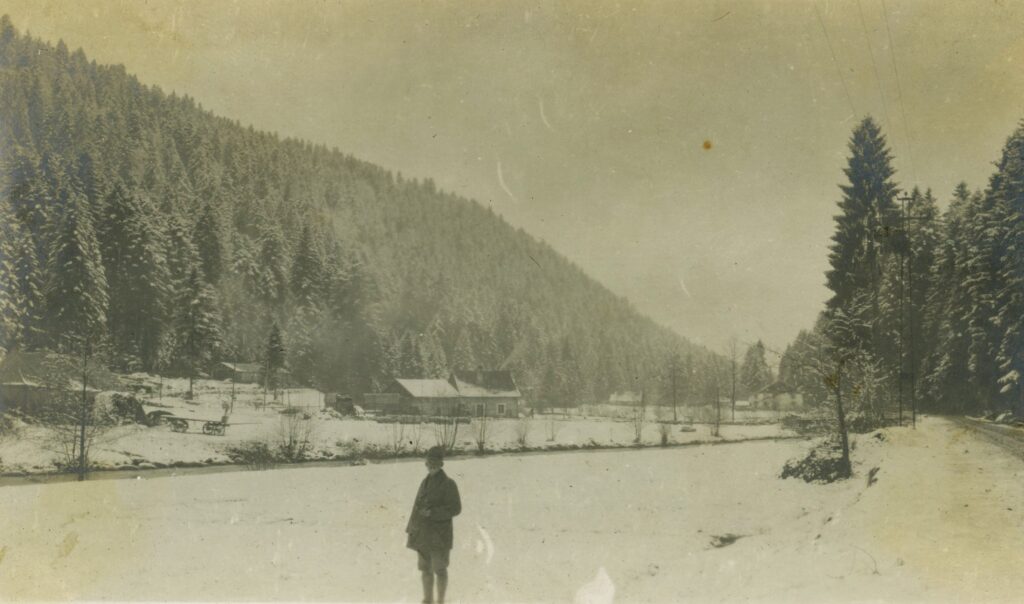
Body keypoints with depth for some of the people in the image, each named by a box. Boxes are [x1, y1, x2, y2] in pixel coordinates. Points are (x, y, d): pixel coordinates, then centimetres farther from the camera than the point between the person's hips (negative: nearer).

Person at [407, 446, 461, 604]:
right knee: (425, 568, 11)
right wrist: (411, 530, 10)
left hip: (439, 535, -6)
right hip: (423, 534, 6)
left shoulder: (448, 484, -10)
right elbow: (418, 506, 14)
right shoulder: (425, 482, 10)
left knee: (439, 569, 0)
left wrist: (432, 512, -21)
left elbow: (455, 508, -13)